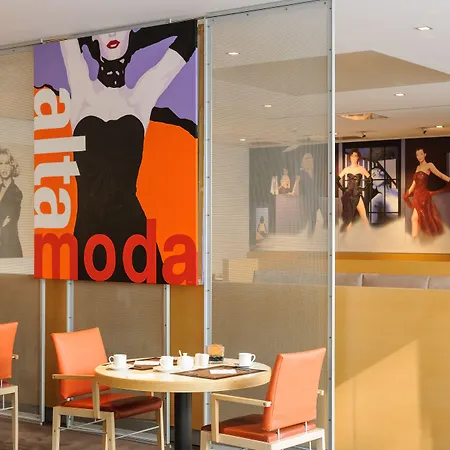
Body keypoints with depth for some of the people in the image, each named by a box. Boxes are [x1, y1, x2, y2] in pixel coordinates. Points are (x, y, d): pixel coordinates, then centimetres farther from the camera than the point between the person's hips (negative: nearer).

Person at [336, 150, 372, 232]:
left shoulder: (361, 169, 2)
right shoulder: (347, 169, 4)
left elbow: (370, 179, 8)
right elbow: (337, 179, 9)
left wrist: (365, 188, 0)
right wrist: (342, 188, 1)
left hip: (357, 195, -1)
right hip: (348, 195, 1)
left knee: (364, 216, -6)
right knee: (348, 216, 3)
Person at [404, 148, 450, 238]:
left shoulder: (429, 165, -6)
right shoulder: (418, 167, 15)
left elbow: (440, 175, -12)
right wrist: (407, 194, 24)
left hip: (423, 195, -7)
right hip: (417, 195, 7)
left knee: (415, 218, -11)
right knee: (421, 218, 7)